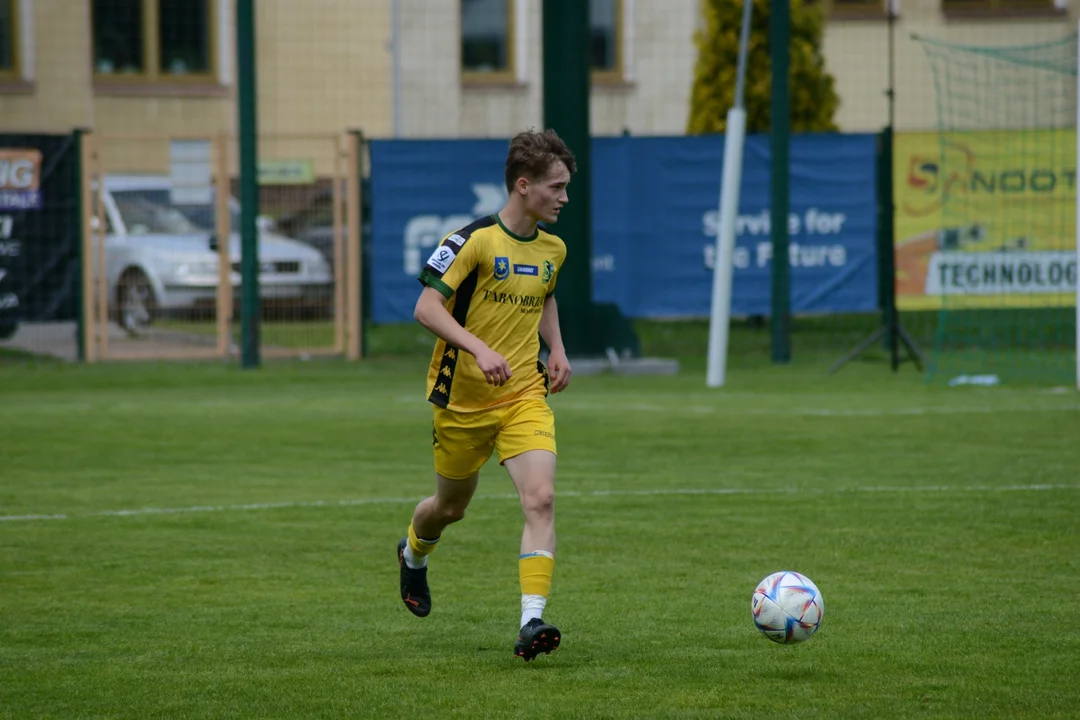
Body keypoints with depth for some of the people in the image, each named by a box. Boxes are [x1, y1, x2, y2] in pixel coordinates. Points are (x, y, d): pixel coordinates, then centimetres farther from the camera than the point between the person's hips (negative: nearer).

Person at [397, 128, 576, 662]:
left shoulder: (553, 250, 5)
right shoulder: (474, 241, -16)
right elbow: (426, 307, -19)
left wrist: (556, 349, 9)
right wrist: (480, 349, -30)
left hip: (524, 396, 4)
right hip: (462, 397, -4)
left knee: (541, 500, -18)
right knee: (451, 507, 15)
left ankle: (531, 623, -23)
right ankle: (413, 554, 51)